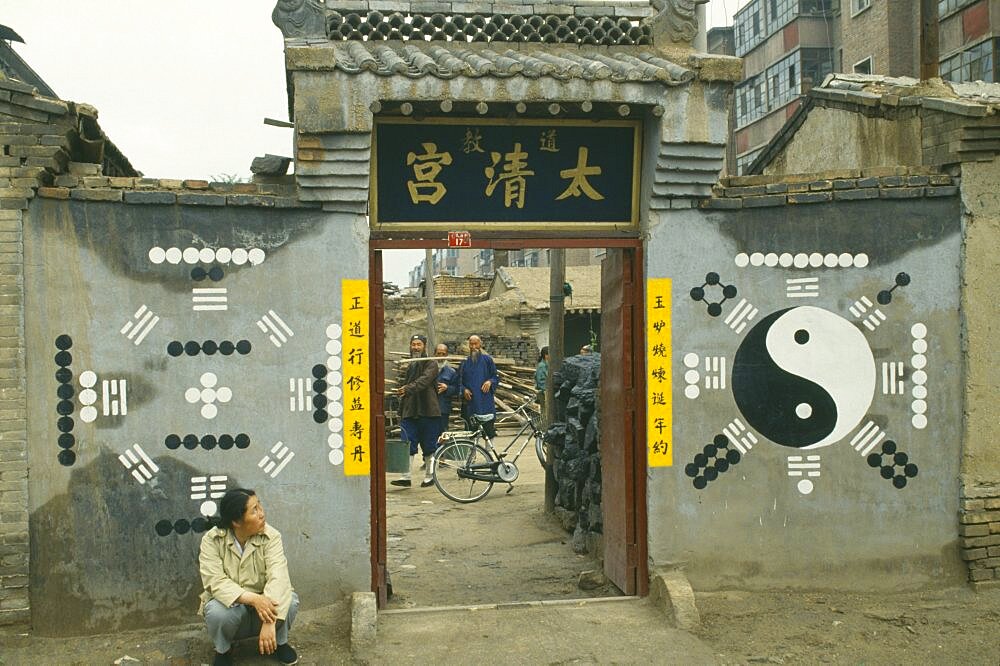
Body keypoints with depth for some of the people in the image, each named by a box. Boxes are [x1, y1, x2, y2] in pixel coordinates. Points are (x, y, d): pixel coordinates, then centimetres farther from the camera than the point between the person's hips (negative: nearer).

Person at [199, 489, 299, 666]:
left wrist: (270, 623, -42)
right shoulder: (212, 540, -17)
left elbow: (277, 577, -29)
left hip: (262, 603, 1)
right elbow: (215, 582, -27)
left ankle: (280, 642, 3)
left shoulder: (270, 536, -17)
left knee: (290, 600, -29)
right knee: (217, 611, -34)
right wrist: (253, 598, -41)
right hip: (230, 604, -1)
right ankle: (223, 650, 0)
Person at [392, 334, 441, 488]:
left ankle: (429, 476, 14)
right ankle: (405, 476, -3)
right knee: (408, 445, -2)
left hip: (428, 411, -5)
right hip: (409, 412, 5)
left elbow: (424, 380, -21)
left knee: (429, 446, 3)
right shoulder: (408, 366, 19)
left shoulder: (431, 364, -3)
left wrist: (408, 388, -37)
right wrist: (401, 410, 22)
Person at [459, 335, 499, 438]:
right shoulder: (465, 361, 11)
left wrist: (490, 382, -12)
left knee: (488, 430, -4)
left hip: (486, 401, -1)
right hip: (470, 401, 1)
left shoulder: (487, 359, 7)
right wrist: (464, 389, -6)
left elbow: (496, 377, 9)